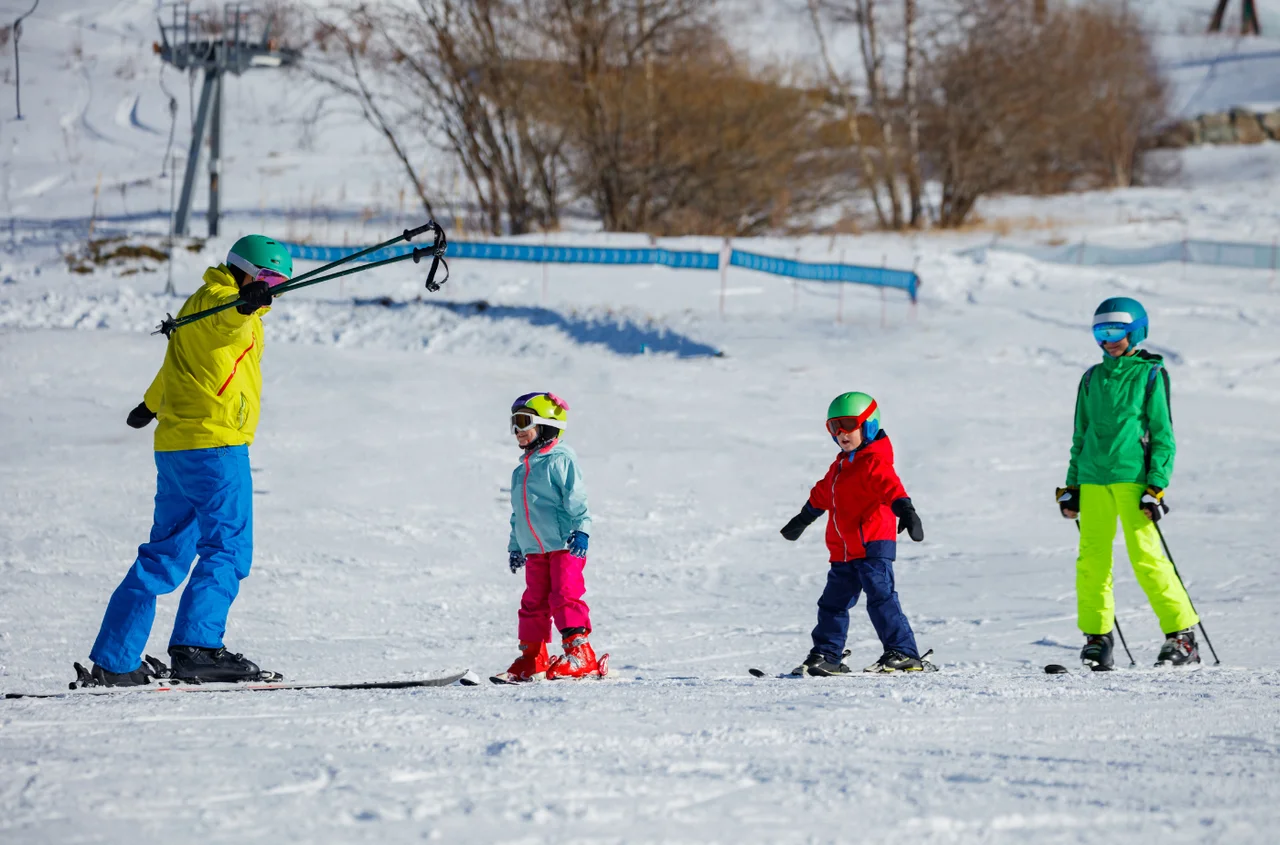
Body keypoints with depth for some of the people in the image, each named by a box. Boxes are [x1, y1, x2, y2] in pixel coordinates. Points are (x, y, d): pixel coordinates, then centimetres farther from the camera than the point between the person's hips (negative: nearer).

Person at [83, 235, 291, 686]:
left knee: (165, 555, 10)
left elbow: (176, 362, 42)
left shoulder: (200, 305, 23)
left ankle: (113, 661, 9)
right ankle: (196, 648, -14)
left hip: (176, 445, 10)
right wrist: (246, 305, -57)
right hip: (214, 445, -10)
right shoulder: (217, 301, -7)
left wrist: (151, 405, 58)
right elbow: (225, 321, -34)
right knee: (227, 549, -7)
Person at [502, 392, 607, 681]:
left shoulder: (561, 459, -7)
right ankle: (532, 660, 14)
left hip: (564, 546, -8)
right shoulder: (521, 471, 19)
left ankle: (580, 655, -14)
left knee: (565, 597, -15)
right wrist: (515, 545, 26)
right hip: (534, 550, 8)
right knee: (533, 603, 8)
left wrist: (581, 530, -23)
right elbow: (518, 513, 27)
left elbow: (576, 499, -14)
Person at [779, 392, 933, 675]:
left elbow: (889, 485, -29)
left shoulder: (874, 462, -11)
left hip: (873, 545, -9)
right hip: (844, 551, 9)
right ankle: (826, 656, 23)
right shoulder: (841, 465, 19)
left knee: (880, 597, -17)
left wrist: (905, 509, -48)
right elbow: (822, 493, 35)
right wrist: (804, 518, 47)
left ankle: (904, 654, -17)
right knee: (833, 603, 13)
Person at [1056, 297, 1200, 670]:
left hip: (1132, 475, -5)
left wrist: (1157, 486, -9)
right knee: (1091, 558, -2)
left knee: (1146, 555, -11)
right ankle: (1097, 636, 8)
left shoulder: (1150, 374, 2)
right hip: (1094, 479, 5)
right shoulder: (1092, 378, 16)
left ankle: (1182, 635, -6)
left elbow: (1162, 434, 0)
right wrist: (1071, 486, 17)